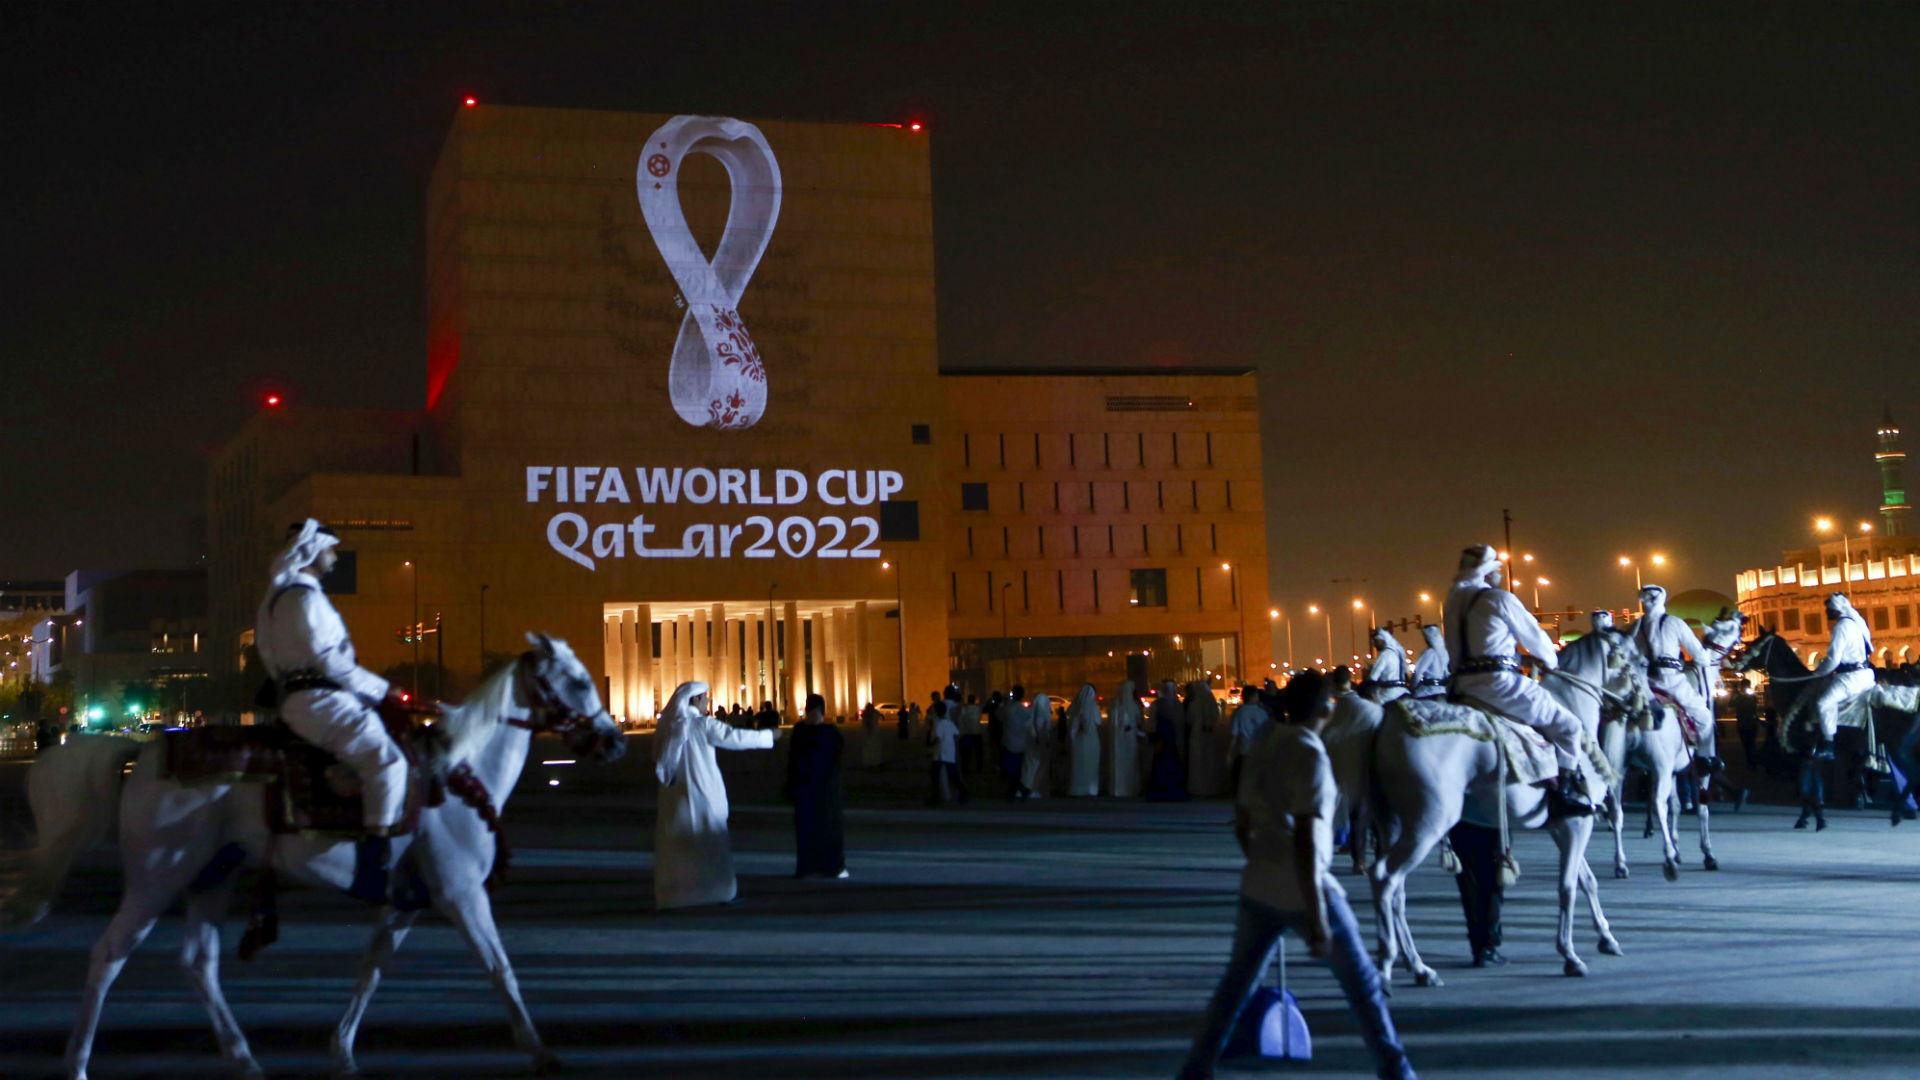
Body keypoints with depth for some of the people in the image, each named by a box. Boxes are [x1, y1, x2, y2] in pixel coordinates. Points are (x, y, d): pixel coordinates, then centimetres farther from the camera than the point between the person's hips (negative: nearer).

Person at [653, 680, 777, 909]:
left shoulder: (668, 725, 6)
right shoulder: (702, 724, -10)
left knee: (673, 843, 6)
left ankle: (667, 896, 4)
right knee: (711, 838, 6)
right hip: (701, 793, -5)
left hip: (673, 795, 5)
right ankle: (720, 890, 10)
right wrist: (767, 736, 2)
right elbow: (733, 737, -10)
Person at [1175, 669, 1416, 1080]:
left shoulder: (1263, 745, 6)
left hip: (1259, 888, 6)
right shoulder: (1310, 755, -16)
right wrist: (1316, 917, -22)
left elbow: (1242, 823, 13)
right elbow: (1305, 840, -22)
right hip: (1304, 891, -6)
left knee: (1237, 980, 15)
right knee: (1363, 981, 10)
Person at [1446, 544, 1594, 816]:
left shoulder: (1455, 599, 15)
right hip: (1499, 682, -8)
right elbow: (1534, 635, 6)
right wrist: (1550, 661, 25)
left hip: (1463, 684, 8)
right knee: (1568, 725, 1)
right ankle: (1563, 792, -2)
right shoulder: (1500, 599, -5)